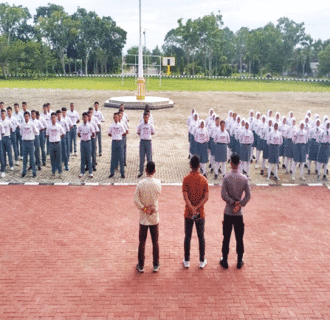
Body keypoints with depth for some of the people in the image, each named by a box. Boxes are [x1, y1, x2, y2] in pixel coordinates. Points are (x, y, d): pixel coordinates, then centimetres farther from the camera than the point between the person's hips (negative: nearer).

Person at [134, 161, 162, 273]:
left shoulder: (140, 184, -12)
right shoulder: (158, 183, -10)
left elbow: (136, 200, -14)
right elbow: (157, 196, 2)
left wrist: (144, 208, -6)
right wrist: (151, 209, 7)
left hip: (143, 218, 0)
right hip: (154, 218, 1)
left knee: (142, 242, 11)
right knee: (155, 242, 12)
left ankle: (141, 266, 20)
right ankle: (156, 265, 22)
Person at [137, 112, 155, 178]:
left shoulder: (151, 126, 0)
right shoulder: (140, 125, 2)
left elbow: (153, 133, 14)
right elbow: (138, 132, 16)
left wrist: (147, 135, 8)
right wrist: (142, 136, 9)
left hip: (148, 141, -1)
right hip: (142, 141, 1)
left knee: (149, 157, 2)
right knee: (141, 157, 3)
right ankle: (141, 171, 11)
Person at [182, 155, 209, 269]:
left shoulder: (186, 179, -9)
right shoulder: (203, 179, -6)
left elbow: (185, 196, -17)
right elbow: (206, 197, -12)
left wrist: (192, 208, -20)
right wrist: (197, 208, -15)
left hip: (188, 213, 0)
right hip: (200, 213, 1)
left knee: (187, 237, 10)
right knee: (201, 237, 12)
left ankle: (187, 261, 20)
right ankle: (202, 261, 21)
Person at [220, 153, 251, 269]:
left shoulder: (226, 178, -12)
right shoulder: (244, 178, -5)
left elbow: (223, 195, -15)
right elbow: (248, 196, -7)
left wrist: (233, 202, -6)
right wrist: (239, 205, -7)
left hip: (228, 212, -1)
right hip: (239, 213, 2)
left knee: (226, 237, 9)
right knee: (239, 238, 12)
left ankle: (225, 261, 19)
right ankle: (239, 261, 22)